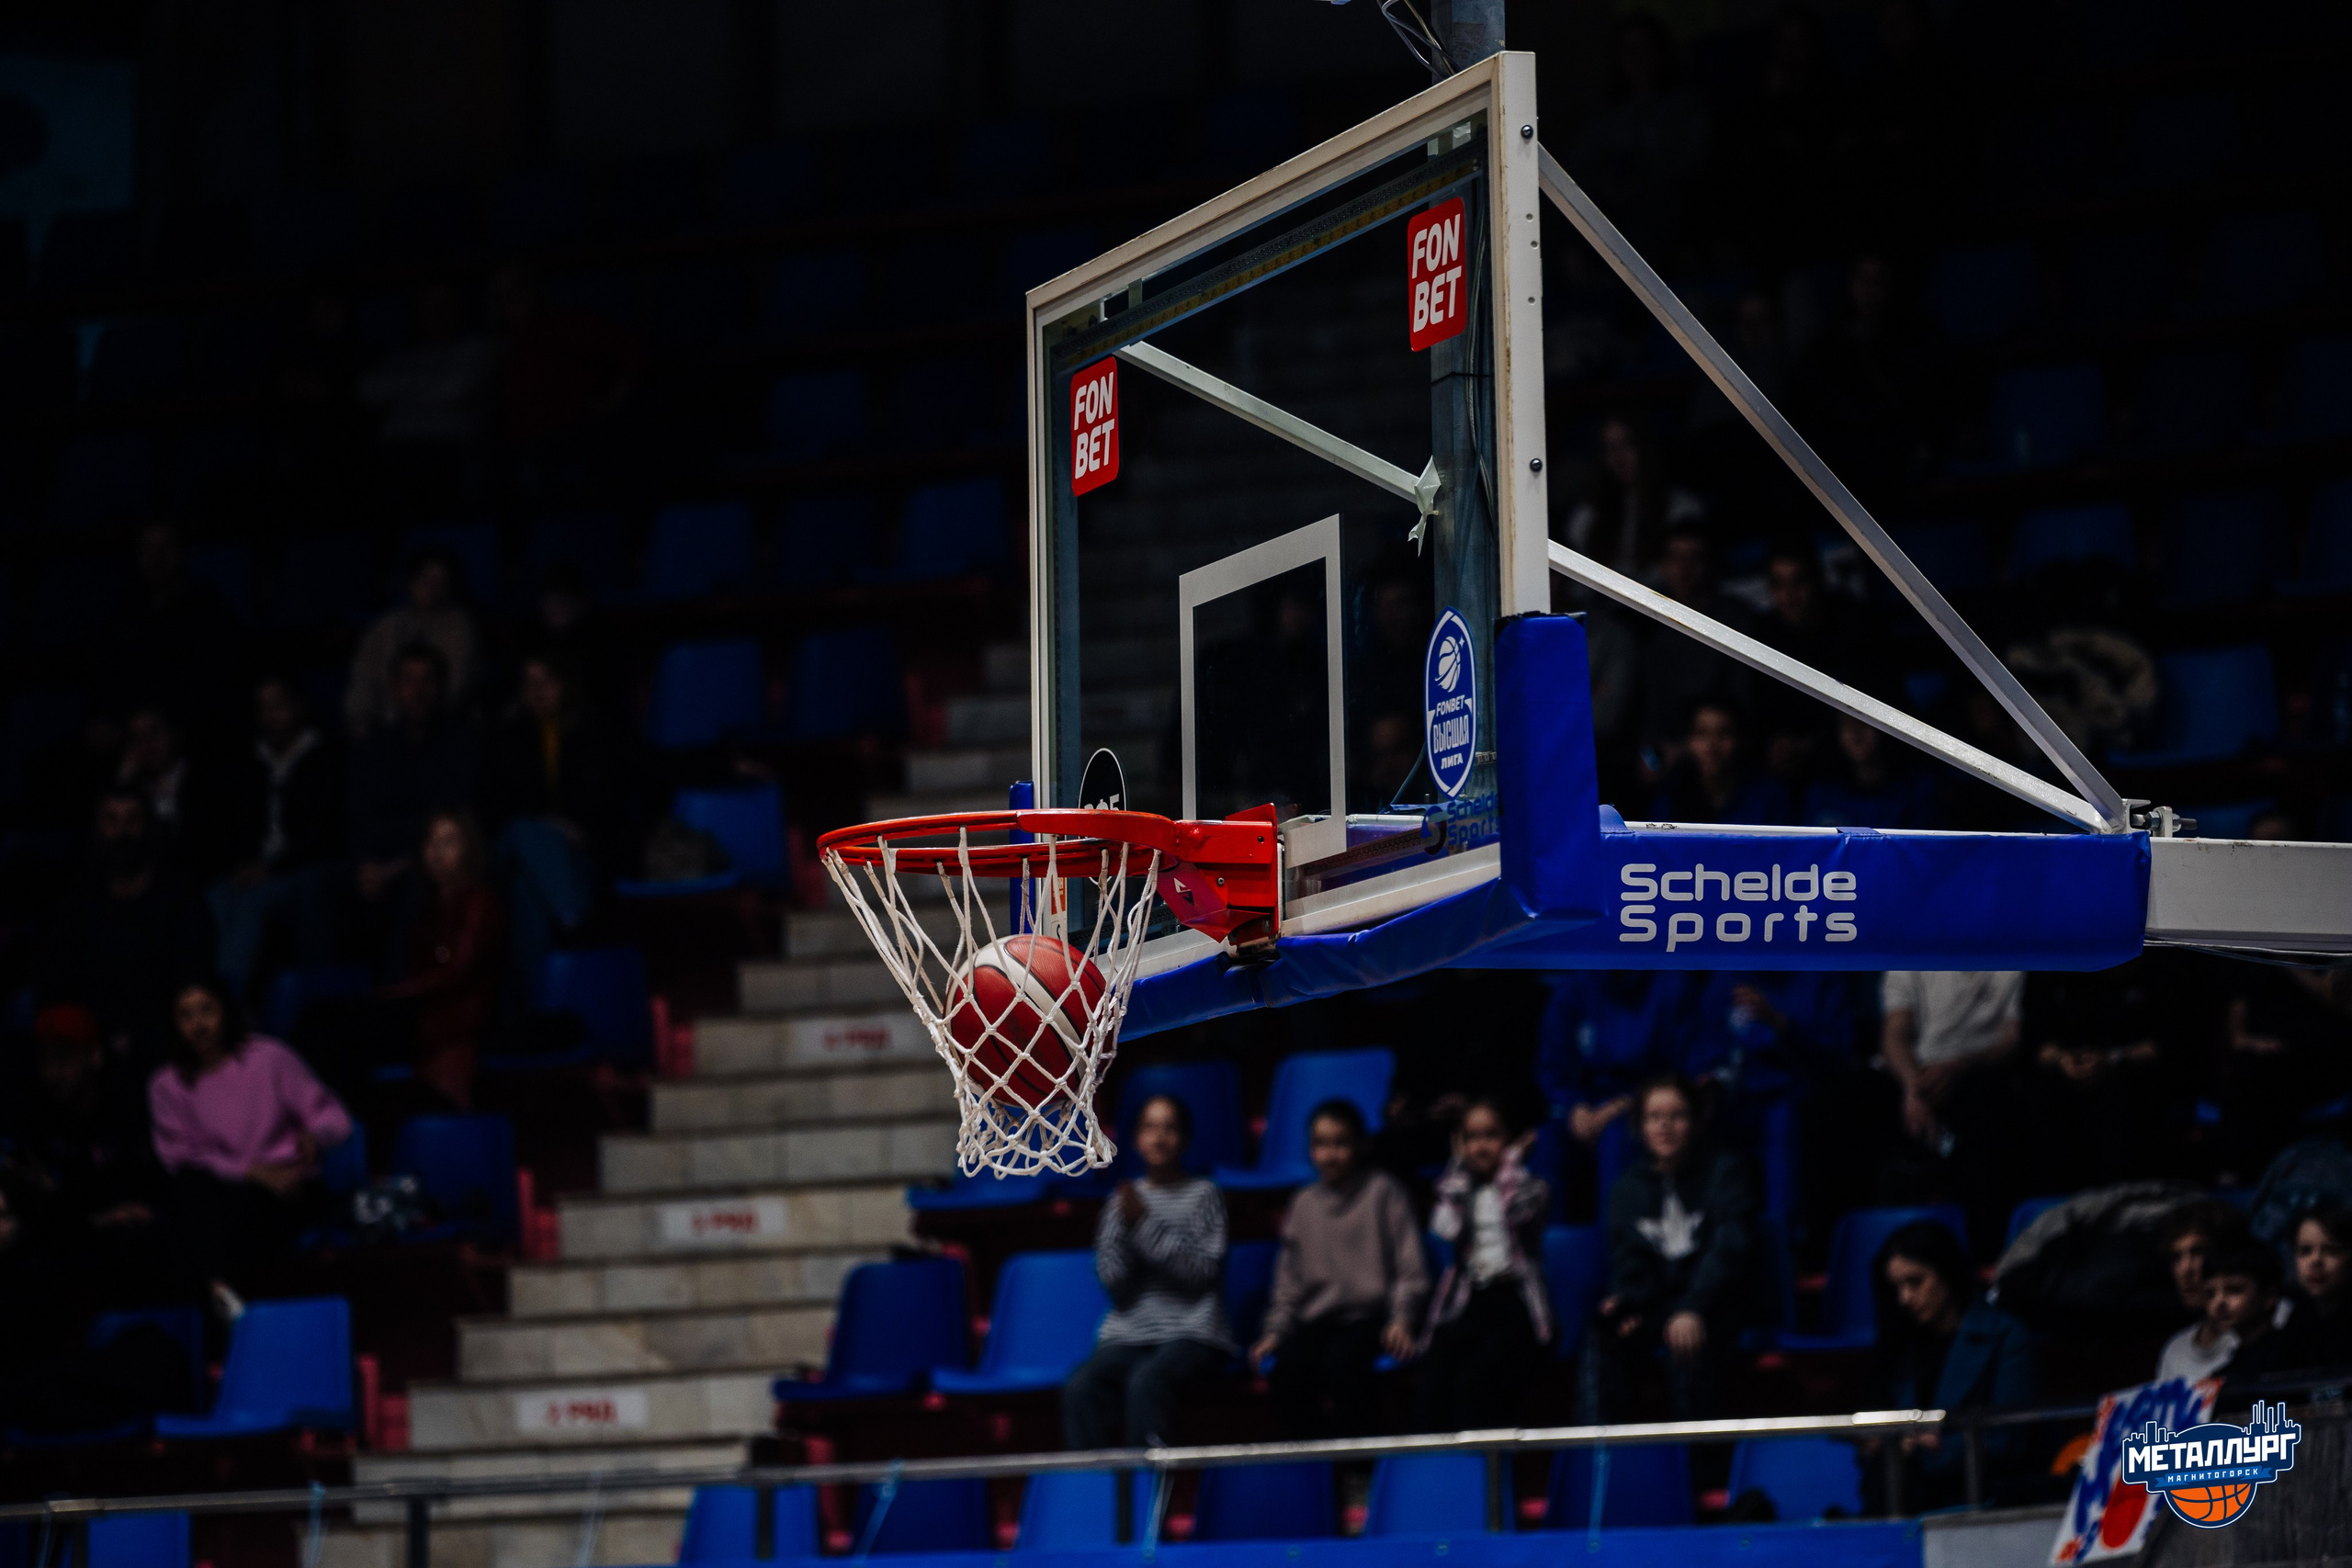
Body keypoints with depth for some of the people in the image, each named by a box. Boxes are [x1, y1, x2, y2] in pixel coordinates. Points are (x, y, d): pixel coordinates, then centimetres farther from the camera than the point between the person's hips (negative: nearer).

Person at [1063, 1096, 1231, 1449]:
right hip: (1129, 1334, 4)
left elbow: (1204, 1270, -8)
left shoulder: (1202, 1195, 5)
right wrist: (1125, 1225, -10)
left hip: (1192, 1333, -3)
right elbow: (1111, 1280, 6)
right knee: (1080, 1388, -26)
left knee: (1144, 1383, -35)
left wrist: (1145, 1223, -12)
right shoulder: (1123, 1199, 14)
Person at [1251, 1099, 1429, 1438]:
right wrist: (1275, 1331, 4)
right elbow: (1288, 1281, 20)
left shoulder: (1382, 1193, 6)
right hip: (1316, 1321, 3)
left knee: (1342, 1361, -36)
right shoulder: (1303, 1205, 18)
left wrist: (1401, 1320, -15)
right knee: (1289, 1366, -30)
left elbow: (1411, 1270, 1)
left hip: (1369, 1317, -3)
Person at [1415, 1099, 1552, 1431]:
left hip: (1514, 1300, -3)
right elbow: (1445, 1229, 1)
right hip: (1466, 1302, 3)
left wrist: (1512, 1160, 6)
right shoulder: (1457, 1188, 21)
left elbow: (1519, 1211, -10)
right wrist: (1460, 1168, 11)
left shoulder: (1531, 1187, 14)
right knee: (1434, 1385, -26)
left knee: (1477, 1382, -31)